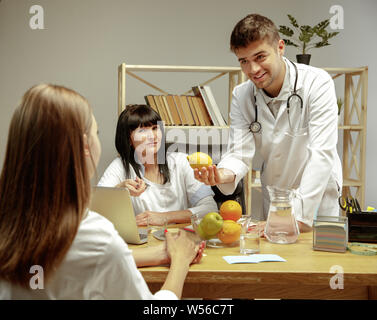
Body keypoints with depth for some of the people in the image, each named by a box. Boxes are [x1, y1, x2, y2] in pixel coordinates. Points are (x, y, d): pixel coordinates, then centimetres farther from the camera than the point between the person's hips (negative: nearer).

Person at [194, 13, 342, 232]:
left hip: (319, 194, -3)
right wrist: (224, 174, -36)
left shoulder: (317, 83, -19)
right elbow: (241, 152, -12)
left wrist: (299, 215, -33)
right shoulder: (241, 96, -6)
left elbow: (322, 154, -26)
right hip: (273, 195, 3)